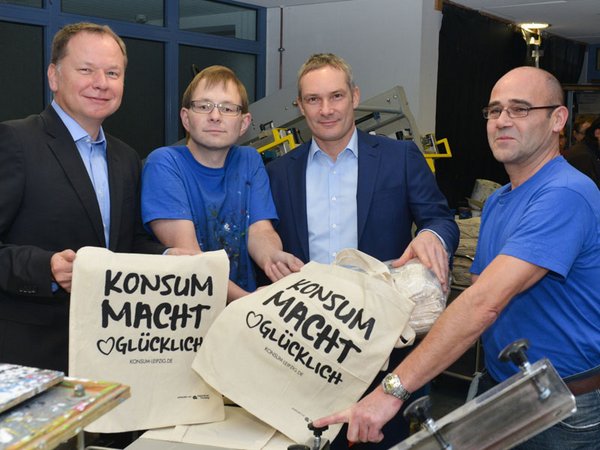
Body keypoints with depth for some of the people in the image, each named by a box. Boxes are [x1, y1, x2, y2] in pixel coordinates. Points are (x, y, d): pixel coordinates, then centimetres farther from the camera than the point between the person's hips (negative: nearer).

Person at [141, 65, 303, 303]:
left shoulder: (250, 161, 9)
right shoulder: (164, 163, -7)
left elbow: (260, 231, -2)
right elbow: (185, 252, -15)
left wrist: (272, 257, -25)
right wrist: (244, 299, -26)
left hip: (245, 297, 4)